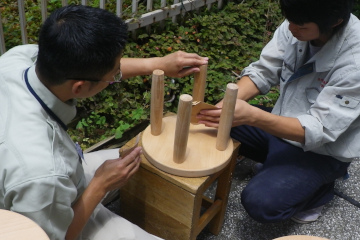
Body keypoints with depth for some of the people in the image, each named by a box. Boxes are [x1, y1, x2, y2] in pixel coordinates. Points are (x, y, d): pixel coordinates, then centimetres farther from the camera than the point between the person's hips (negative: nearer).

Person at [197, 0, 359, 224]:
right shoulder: (296, 25, -14)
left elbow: (318, 131, -30)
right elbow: (263, 72, -6)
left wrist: (252, 116, -41)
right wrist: (228, 103, -25)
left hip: (321, 149, -6)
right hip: (282, 122, 6)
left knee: (261, 202, -25)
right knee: (215, 125, -4)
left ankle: (318, 189, 7)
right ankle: (275, 162, 13)